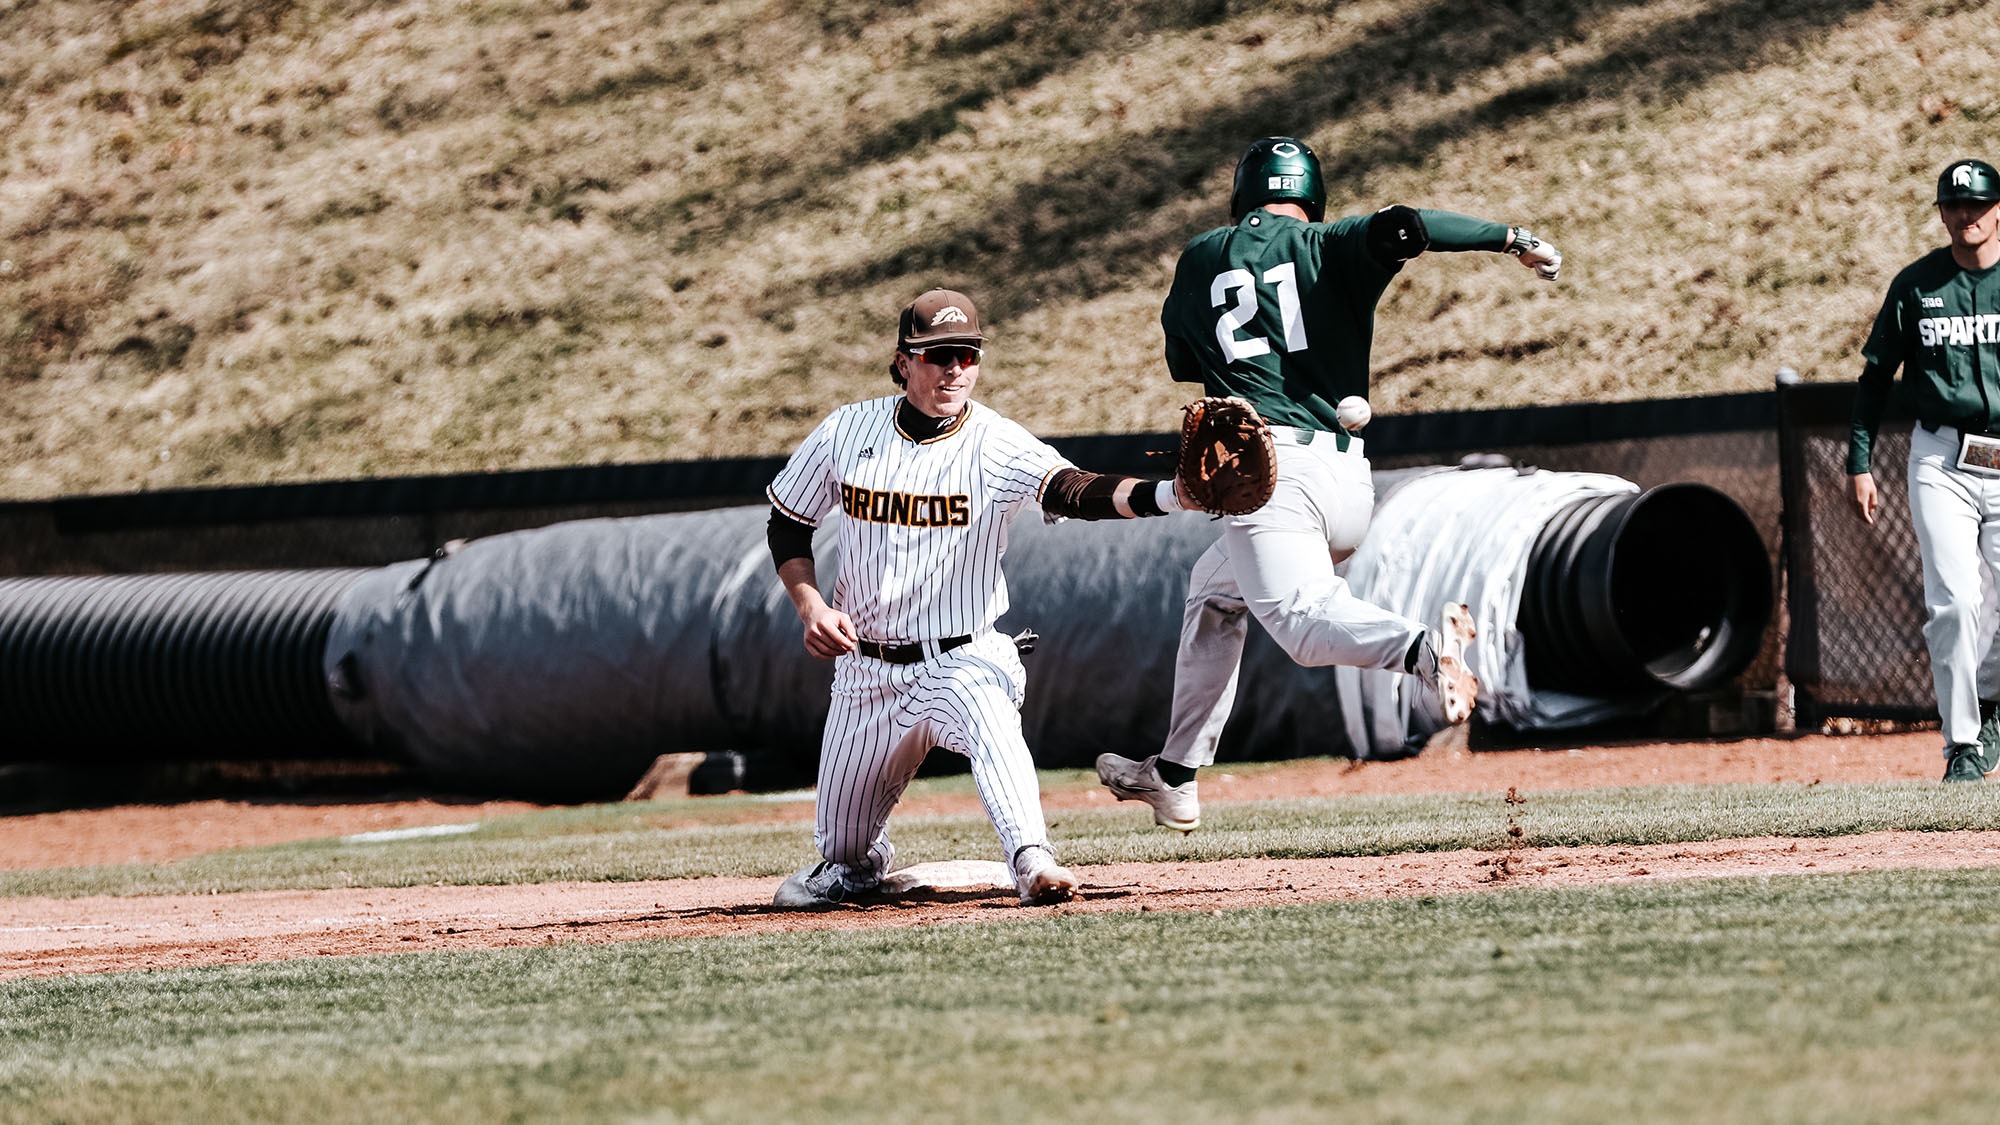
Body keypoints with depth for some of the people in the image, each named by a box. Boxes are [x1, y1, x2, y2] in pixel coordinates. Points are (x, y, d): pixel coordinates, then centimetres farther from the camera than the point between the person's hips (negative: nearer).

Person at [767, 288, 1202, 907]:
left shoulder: (999, 447, -15)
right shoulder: (848, 432, -5)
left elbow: (1074, 491, -34)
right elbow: (788, 525, 9)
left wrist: (1171, 495, -53)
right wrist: (810, 604, -9)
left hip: (964, 660, -3)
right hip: (866, 667, 3)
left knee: (989, 717, -39)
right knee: (843, 850, 13)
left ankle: (1031, 862, -52)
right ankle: (864, 863, 49)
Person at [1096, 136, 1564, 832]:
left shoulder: (1197, 264, 16)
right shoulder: (1329, 247, 10)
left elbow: (1184, 364, 30)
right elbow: (1399, 228, -10)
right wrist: (1512, 239, -8)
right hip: (1349, 486, 4)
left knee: (1302, 617, -25)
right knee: (1215, 591, 27)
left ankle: (1419, 648, -56)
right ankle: (1176, 776, 33)